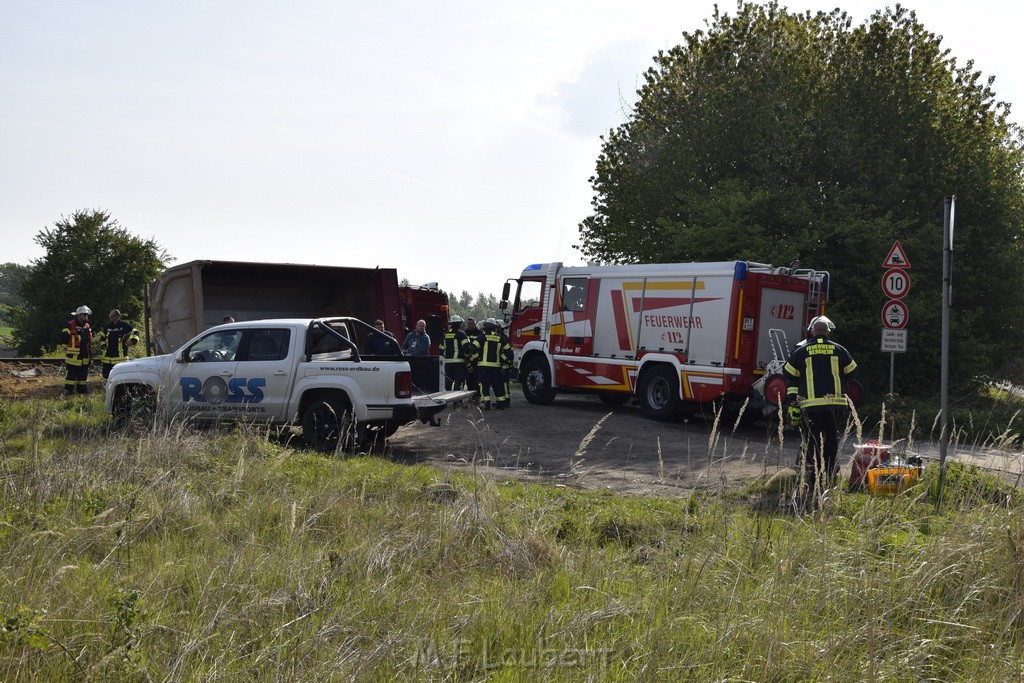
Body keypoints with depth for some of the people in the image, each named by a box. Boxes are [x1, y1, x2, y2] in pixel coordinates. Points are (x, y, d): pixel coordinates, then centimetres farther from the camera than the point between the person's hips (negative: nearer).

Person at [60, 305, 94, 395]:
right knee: (72, 374, -6)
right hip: (74, 357, -7)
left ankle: (81, 388, 23)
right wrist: (68, 349, -3)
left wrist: (90, 354, 21)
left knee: (83, 374, 13)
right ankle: (68, 390, -1)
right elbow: (63, 338, -9)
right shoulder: (70, 326, -10)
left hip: (85, 357, 7)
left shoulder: (87, 326, 14)